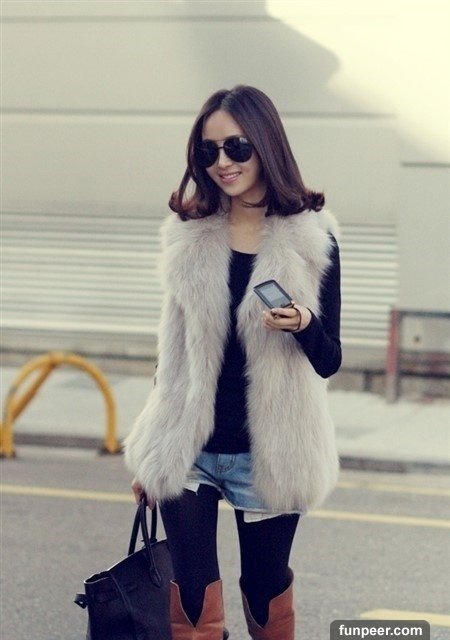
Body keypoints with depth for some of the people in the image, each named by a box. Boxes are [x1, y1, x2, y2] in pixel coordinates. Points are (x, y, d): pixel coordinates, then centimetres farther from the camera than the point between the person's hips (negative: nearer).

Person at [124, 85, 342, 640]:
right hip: (188, 446, 2)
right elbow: (174, 349, 10)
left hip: (269, 451, -2)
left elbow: (329, 362, -3)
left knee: (265, 584, 10)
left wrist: (304, 325, -26)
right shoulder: (189, 233, 3)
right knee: (192, 593, -1)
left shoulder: (311, 239, -6)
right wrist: (152, 452, 13)